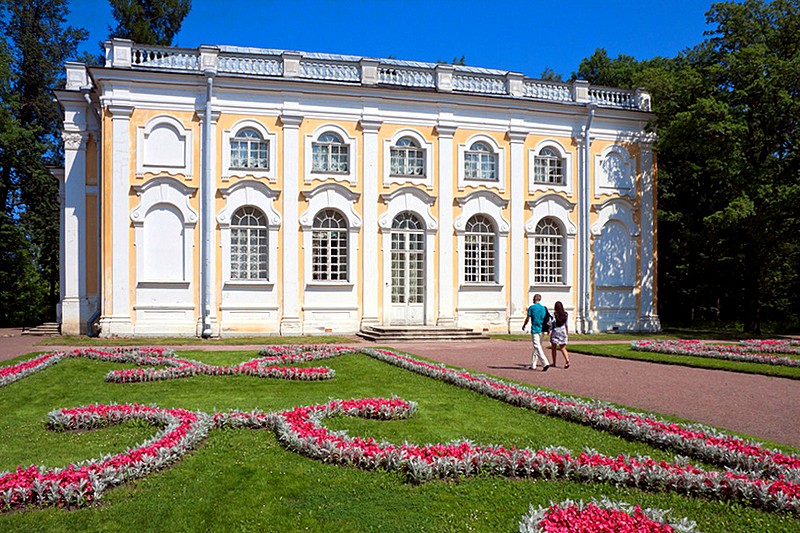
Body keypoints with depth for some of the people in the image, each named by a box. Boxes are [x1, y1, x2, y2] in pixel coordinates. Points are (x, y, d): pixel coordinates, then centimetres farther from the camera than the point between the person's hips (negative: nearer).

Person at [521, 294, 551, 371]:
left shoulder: (531, 307, -5)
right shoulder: (544, 308, 10)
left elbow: (528, 318, -4)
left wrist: (524, 325, 12)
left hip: (535, 330, -6)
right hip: (541, 330, 6)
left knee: (537, 347, -9)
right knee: (536, 347, 14)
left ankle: (546, 363, -22)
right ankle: (533, 365, 21)